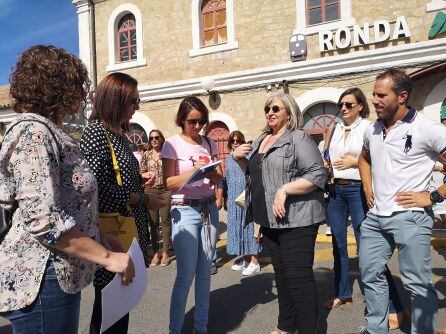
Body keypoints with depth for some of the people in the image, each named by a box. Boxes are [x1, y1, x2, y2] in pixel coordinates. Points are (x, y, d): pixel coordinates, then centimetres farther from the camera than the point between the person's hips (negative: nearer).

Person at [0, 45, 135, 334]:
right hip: (42, 279, -9)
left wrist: (99, 238, 11)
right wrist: (107, 256, -20)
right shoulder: (34, 132, -17)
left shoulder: (49, 132, 13)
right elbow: (44, 220, -26)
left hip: (61, 275, 9)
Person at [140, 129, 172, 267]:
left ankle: (165, 252, 12)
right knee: (153, 222, 6)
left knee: (165, 221, 1)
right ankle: (155, 252, 16)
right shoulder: (146, 155, 9)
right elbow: (141, 173, 13)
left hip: (166, 190, -2)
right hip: (150, 190, 2)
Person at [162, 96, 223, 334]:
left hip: (209, 209, 5)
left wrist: (212, 173, -13)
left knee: (205, 272, 11)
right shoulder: (173, 144, -4)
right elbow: (169, 183, -9)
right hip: (185, 210, -5)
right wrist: (194, 171, -23)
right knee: (186, 274, -3)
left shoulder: (209, 143, 10)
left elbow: (219, 179, 9)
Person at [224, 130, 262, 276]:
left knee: (248, 225, -4)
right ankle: (245, 258, 23)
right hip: (233, 199, 6)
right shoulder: (228, 159, 13)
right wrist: (226, 198, 14)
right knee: (236, 226, 9)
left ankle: (254, 261, 4)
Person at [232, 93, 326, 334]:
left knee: (298, 275, -4)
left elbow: (317, 175, -16)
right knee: (281, 272, 17)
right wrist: (239, 158, 6)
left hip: (295, 219, -7)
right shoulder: (260, 140, 14)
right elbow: (252, 173, 24)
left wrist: (284, 190, -23)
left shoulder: (299, 138, -8)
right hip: (269, 219, 8)